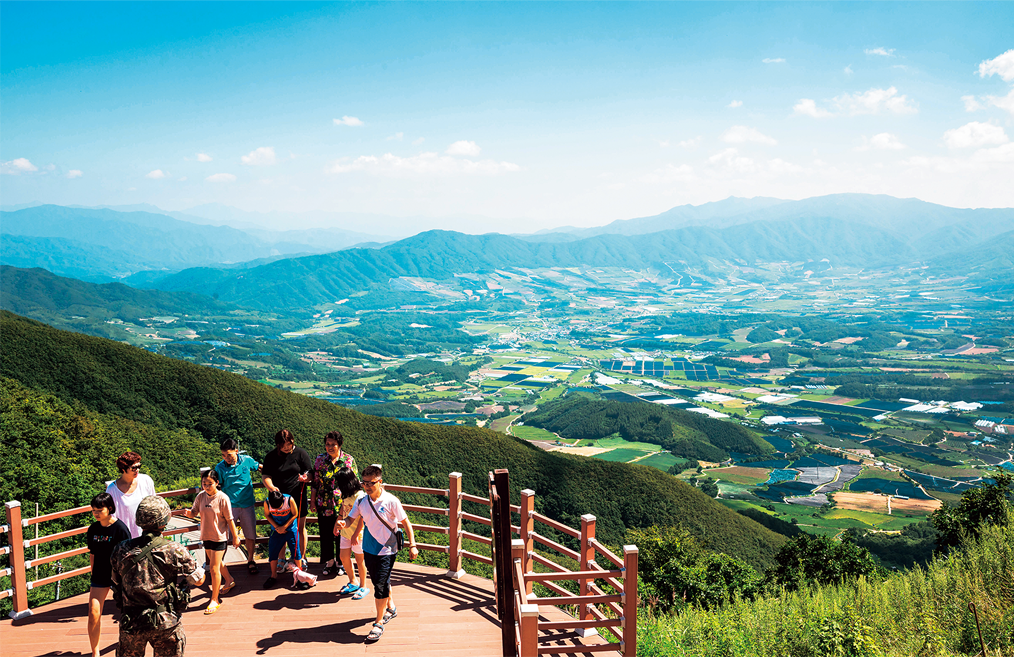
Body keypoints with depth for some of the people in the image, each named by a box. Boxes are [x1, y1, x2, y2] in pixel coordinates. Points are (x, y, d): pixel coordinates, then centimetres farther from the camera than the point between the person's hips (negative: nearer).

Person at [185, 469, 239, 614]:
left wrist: (235, 537, -4)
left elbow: (229, 519, -11)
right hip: (206, 536, 6)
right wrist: (189, 513, -26)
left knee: (214, 568, -6)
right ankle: (229, 581, 52)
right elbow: (194, 512, -1)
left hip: (220, 537, -6)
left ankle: (215, 600, 7)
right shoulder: (201, 496, -4)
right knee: (217, 563, 25)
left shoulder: (222, 498, -17)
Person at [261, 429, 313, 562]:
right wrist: (271, 487, -23)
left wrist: (305, 478, -25)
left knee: (300, 528, 8)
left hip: (298, 497, -1)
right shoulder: (271, 456, 1)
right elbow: (265, 475, -2)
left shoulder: (300, 453, -2)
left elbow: (311, 473, -1)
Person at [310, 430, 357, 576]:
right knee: (325, 534, 8)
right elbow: (315, 482, 7)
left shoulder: (349, 460, -3)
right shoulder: (319, 459, 1)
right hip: (324, 505, 2)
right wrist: (312, 501, 6)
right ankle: (329, 562, 25)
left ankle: (340, 562, 24)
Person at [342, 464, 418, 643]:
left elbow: (405, 523, -8)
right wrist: (343, 523, -24)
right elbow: (351, 518, 1)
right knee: (379, 582, 20)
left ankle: (379, 623, 8)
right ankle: (391, 608, 44)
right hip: (369, 549, 5)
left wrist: (412, 545, -8)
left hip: (387, 550, -5)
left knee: (380, 585, -7)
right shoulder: (361, 502, -3)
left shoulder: (391, 501, -15)